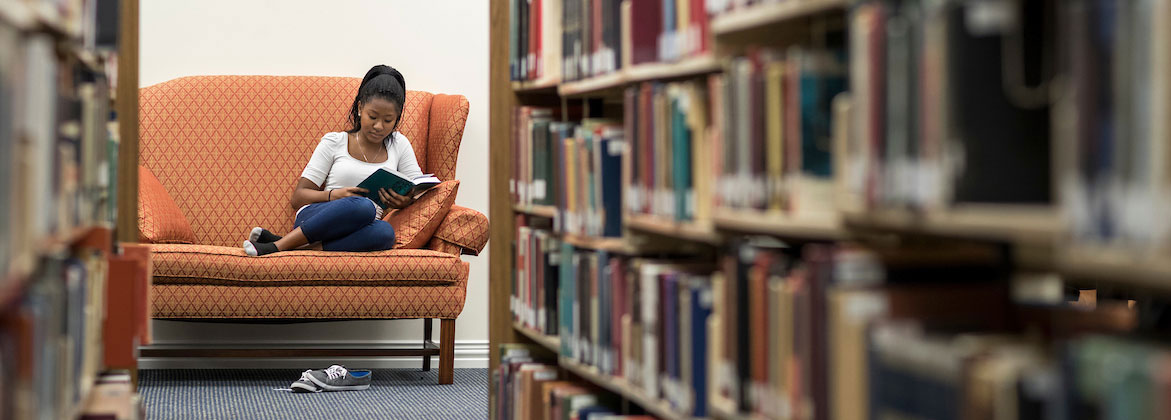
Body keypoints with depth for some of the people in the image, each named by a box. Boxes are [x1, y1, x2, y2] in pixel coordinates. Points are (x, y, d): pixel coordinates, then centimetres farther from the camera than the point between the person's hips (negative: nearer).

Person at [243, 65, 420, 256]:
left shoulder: (399, 145, 19)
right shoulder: (334, 142, 12)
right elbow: (297, 197, 8)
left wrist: (406, 201, -10)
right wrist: (334, 195, -14)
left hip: (354, 234, 2)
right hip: (313, 217, -2)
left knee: (385, 232, -39)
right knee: (364, 206, -38)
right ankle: (279, 245, -34)